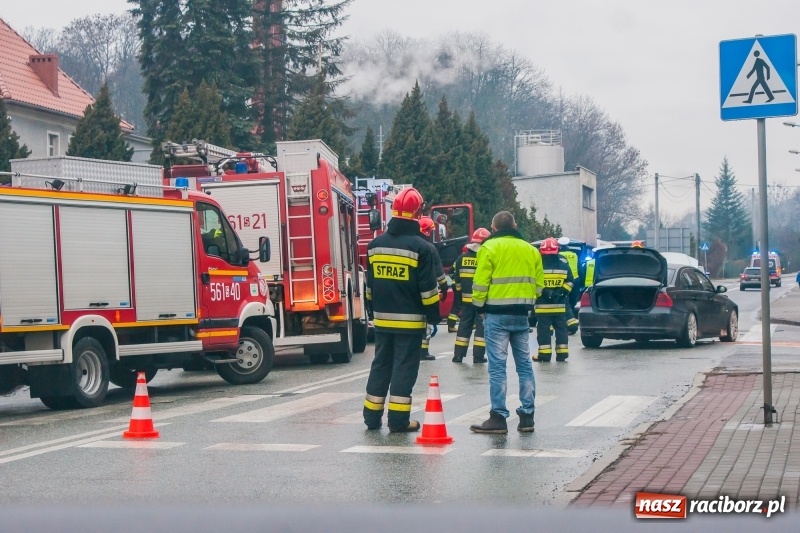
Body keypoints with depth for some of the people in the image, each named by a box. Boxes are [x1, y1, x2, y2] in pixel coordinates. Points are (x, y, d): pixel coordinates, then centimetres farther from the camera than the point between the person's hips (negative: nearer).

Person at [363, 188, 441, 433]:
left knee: (380, 365, 13)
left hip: (382, 319, 5)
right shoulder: (421, 248, -11)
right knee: (404, 367, -1)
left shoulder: (375, 245, 6)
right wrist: (433, 317, -2)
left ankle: (372, 416, 17)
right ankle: (399, 420, -1)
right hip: (410, 320, -5)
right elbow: (428, 289, -11)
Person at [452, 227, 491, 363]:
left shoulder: (462, 258, 5)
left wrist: (460, 291, 21)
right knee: (481, 326, 1)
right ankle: (478, 356, -2)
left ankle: (458, 354, 9)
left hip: (467, 298, 4)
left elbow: (457, 278, 10)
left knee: (464, 325, 11)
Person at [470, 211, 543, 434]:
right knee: (524, 365, 10)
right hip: (521, 315, 5)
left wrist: (480, 307, 3)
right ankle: (527, 416, 13)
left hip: (497, 315, -5)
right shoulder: (530, 250, 12)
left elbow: (480, 283, -10)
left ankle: (498, 418, -6)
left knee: (497, 366, -4)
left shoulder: (489, 248, -6)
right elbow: (538, 283, 11)